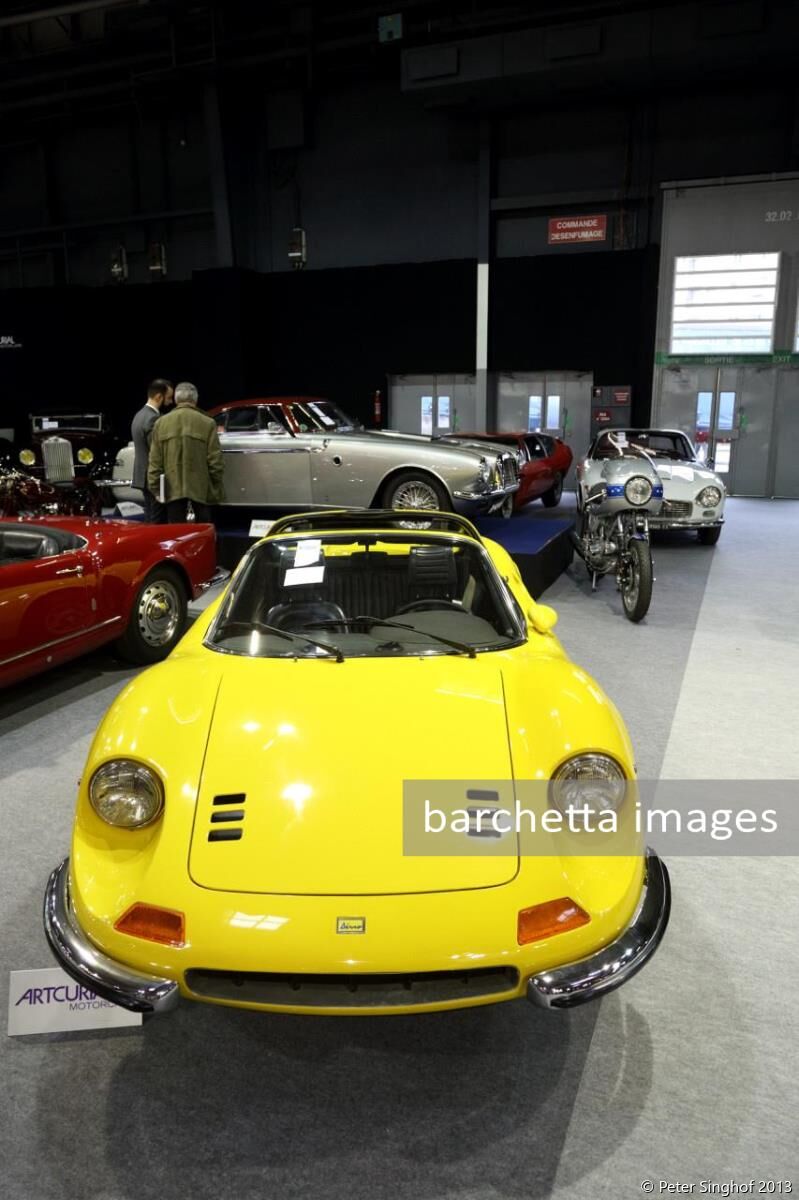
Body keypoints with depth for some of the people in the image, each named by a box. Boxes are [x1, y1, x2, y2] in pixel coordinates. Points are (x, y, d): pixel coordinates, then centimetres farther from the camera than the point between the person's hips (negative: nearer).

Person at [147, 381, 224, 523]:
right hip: (201, 487, -2)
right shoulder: (207, 423, -4)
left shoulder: (161, 423, 3)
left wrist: (154, 486, 8)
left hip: (173, 488, 2)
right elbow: (214, 459, -5)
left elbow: (155, 461, 2)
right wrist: (217, 487, 5)